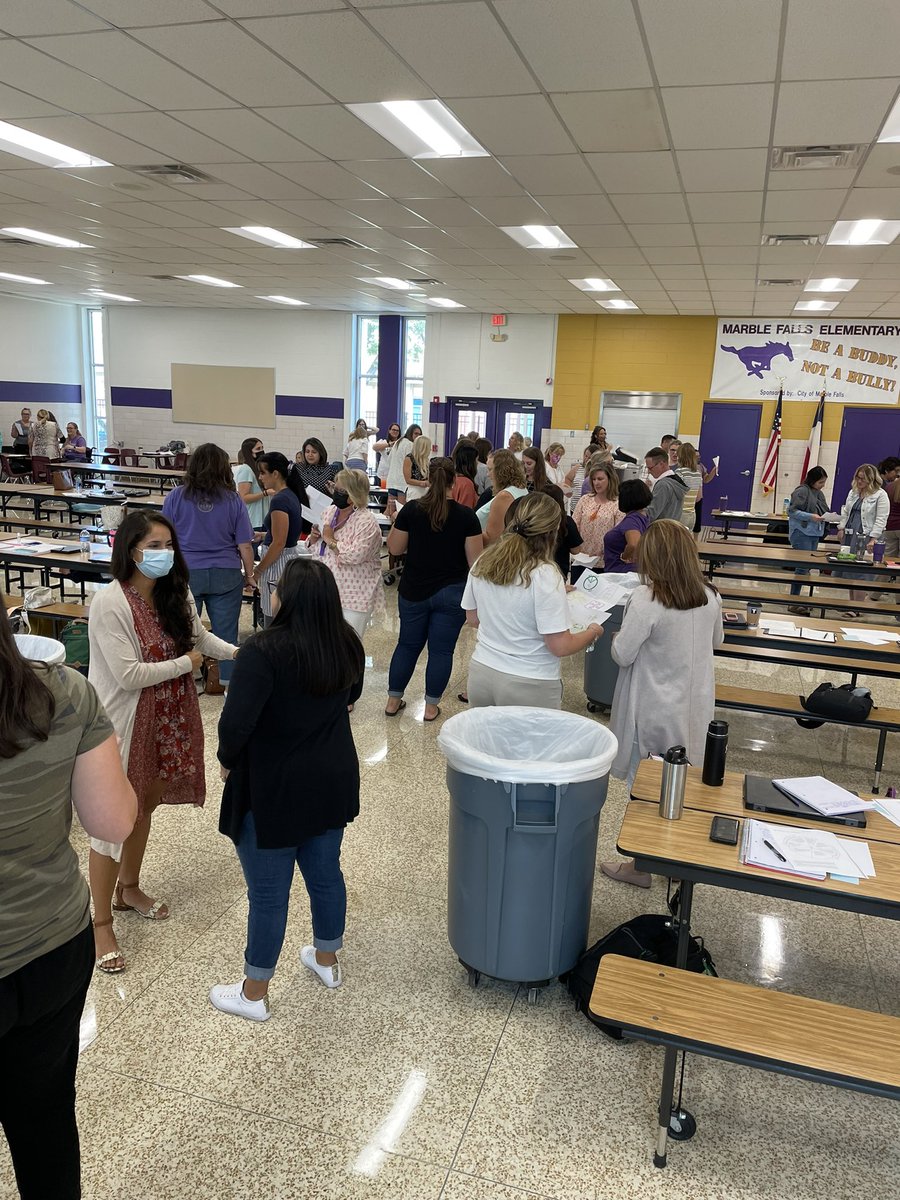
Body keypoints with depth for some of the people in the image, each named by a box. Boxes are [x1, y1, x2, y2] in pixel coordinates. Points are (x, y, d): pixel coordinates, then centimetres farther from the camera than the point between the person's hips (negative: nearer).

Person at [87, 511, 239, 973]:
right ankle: (101, 923, 21)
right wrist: (186, 663, -16)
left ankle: (129, 888, 44)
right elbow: (128, 675, -26)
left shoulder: (175, 594, -2)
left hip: (166, 721, 7)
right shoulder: (109, 604, -23)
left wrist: (236, 651, -3)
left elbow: (198, 636, 13)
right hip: (124, 726, -7)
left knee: (143, 808, 22)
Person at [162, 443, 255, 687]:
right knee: (226, 631, 7)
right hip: (226, 575, 0)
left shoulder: (176, 497, -2)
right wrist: (249, 575, 12)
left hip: (186, 573, 0)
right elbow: (245, 546, -1)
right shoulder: (233, 500, -2)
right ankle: (228, 680, 13)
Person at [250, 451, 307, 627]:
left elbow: (278, 544, -19)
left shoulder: (279, 500, -18)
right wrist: (262, 535, 15)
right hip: (291, 558, 10)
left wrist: (257, 571, -13)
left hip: (278, 563, -10)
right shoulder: (291, 495, 10)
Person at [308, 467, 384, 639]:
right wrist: (314, 537, -3)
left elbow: (356, 555, -28)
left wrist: (330, 540, -17)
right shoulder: (329, 512, 8)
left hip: (353, 596, -7)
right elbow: (315, 545, 20)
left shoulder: (366, 521, -15)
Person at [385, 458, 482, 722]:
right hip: (452, 593, -2)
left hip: (414, 591, 2)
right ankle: (431, 707, 16)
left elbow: (394, 548, 1)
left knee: (408, 644, 16)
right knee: (441, 650, 8)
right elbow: (475, 560, -8)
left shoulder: (411, 510, -7)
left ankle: (393, 700, 24)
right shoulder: (466, 516, -10)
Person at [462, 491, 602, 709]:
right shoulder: (544, 575, -19)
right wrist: (591, 633, 0)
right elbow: (559, 646, -18)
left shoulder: (483, 563, -2)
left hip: (480, 673, 6)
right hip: (529, 685, -5)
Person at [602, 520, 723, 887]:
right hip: (696, 709, 6)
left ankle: (640, 865, 25)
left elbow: (622, 655, -17)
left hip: (655, 713, -5)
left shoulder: (645, 599, -23)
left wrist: (620, 635, 3)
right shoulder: (710, 597, -3)